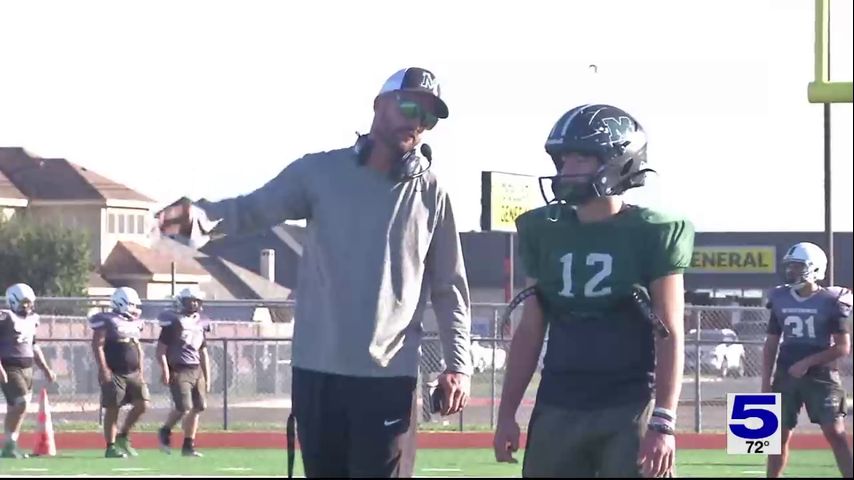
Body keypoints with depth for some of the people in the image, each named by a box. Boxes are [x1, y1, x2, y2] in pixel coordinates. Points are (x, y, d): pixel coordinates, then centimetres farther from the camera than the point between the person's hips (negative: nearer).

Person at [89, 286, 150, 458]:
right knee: (112, 410, -4)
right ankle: (111, 447, 2)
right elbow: (97, 346, -13)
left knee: (142, 404, -1)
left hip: (133, 373, 7)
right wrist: (103, 369, -20)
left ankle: (123, 437, 16)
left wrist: (141, 372, 14)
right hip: (114, 374, -7)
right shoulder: (106, 322, -8)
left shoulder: (134, 323, 15)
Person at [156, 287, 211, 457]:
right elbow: (161, 349, -7)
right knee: (184, 407, -15)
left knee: (197, 408, 2)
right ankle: (165, 432, 11)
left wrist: (207, 378, 18)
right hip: (178, 370, -7)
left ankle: (188, 446, 9)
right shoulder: (173, 322, -6)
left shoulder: (200, 323, 15)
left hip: (196, 370, 7)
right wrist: (165, 370, -18)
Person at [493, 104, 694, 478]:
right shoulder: (545, 231, 9)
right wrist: (507, 412, 9)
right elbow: (531, 330, 14)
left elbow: (670, 335, -6)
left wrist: (663, 421, -14)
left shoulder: (651, 234, -4)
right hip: (557, 411, 4)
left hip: (630, 411, -4)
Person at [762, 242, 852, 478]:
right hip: (786, 376, 4)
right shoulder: (781, 300, 6)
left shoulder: (830, 301, -7)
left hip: (821, 376, -4)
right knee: (779, 434, 6)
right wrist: (766, 382, 6)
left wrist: (807, 362, -16)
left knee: (835, 433, -11)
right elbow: (771, 344, 13)